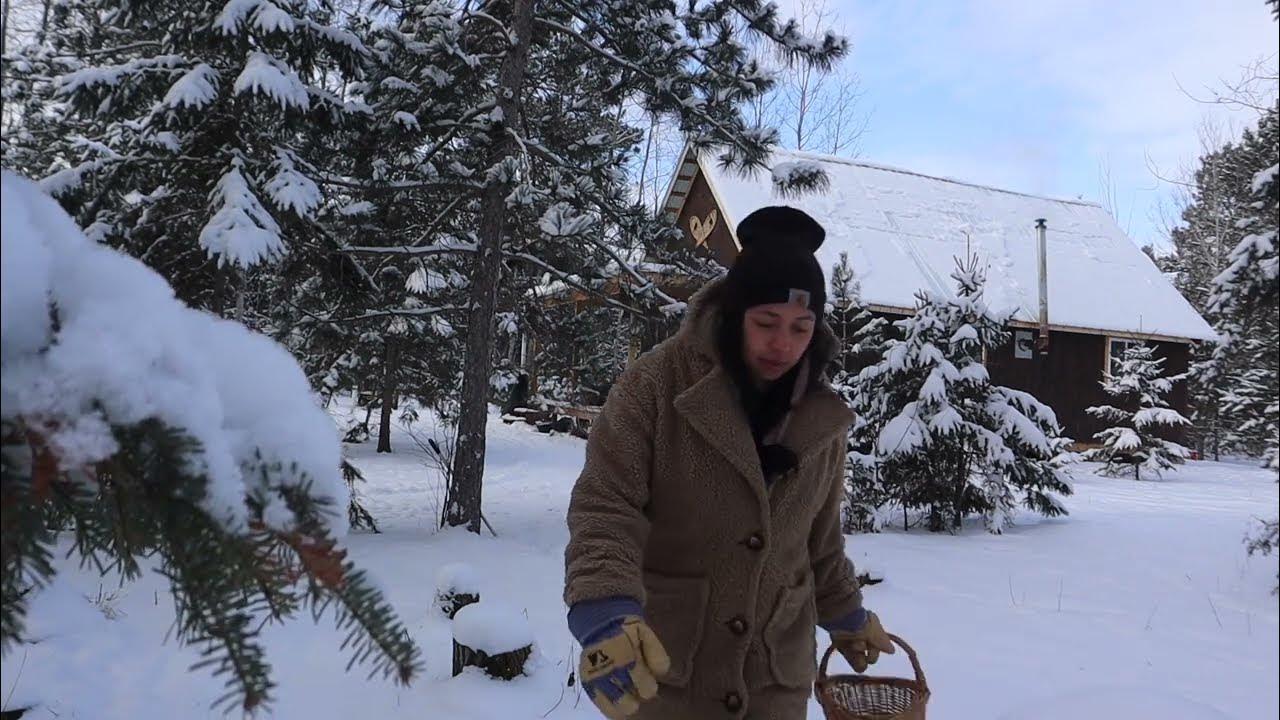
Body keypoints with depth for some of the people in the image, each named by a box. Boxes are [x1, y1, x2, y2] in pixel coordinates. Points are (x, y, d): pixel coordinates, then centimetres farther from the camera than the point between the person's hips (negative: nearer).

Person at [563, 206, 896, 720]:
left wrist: (846, 613, 23)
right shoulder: (656, 383, -14)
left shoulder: (822, 415, 2)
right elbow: (604, 506, -17)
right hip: (660, 665, -3)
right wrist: (605, 612, -31)